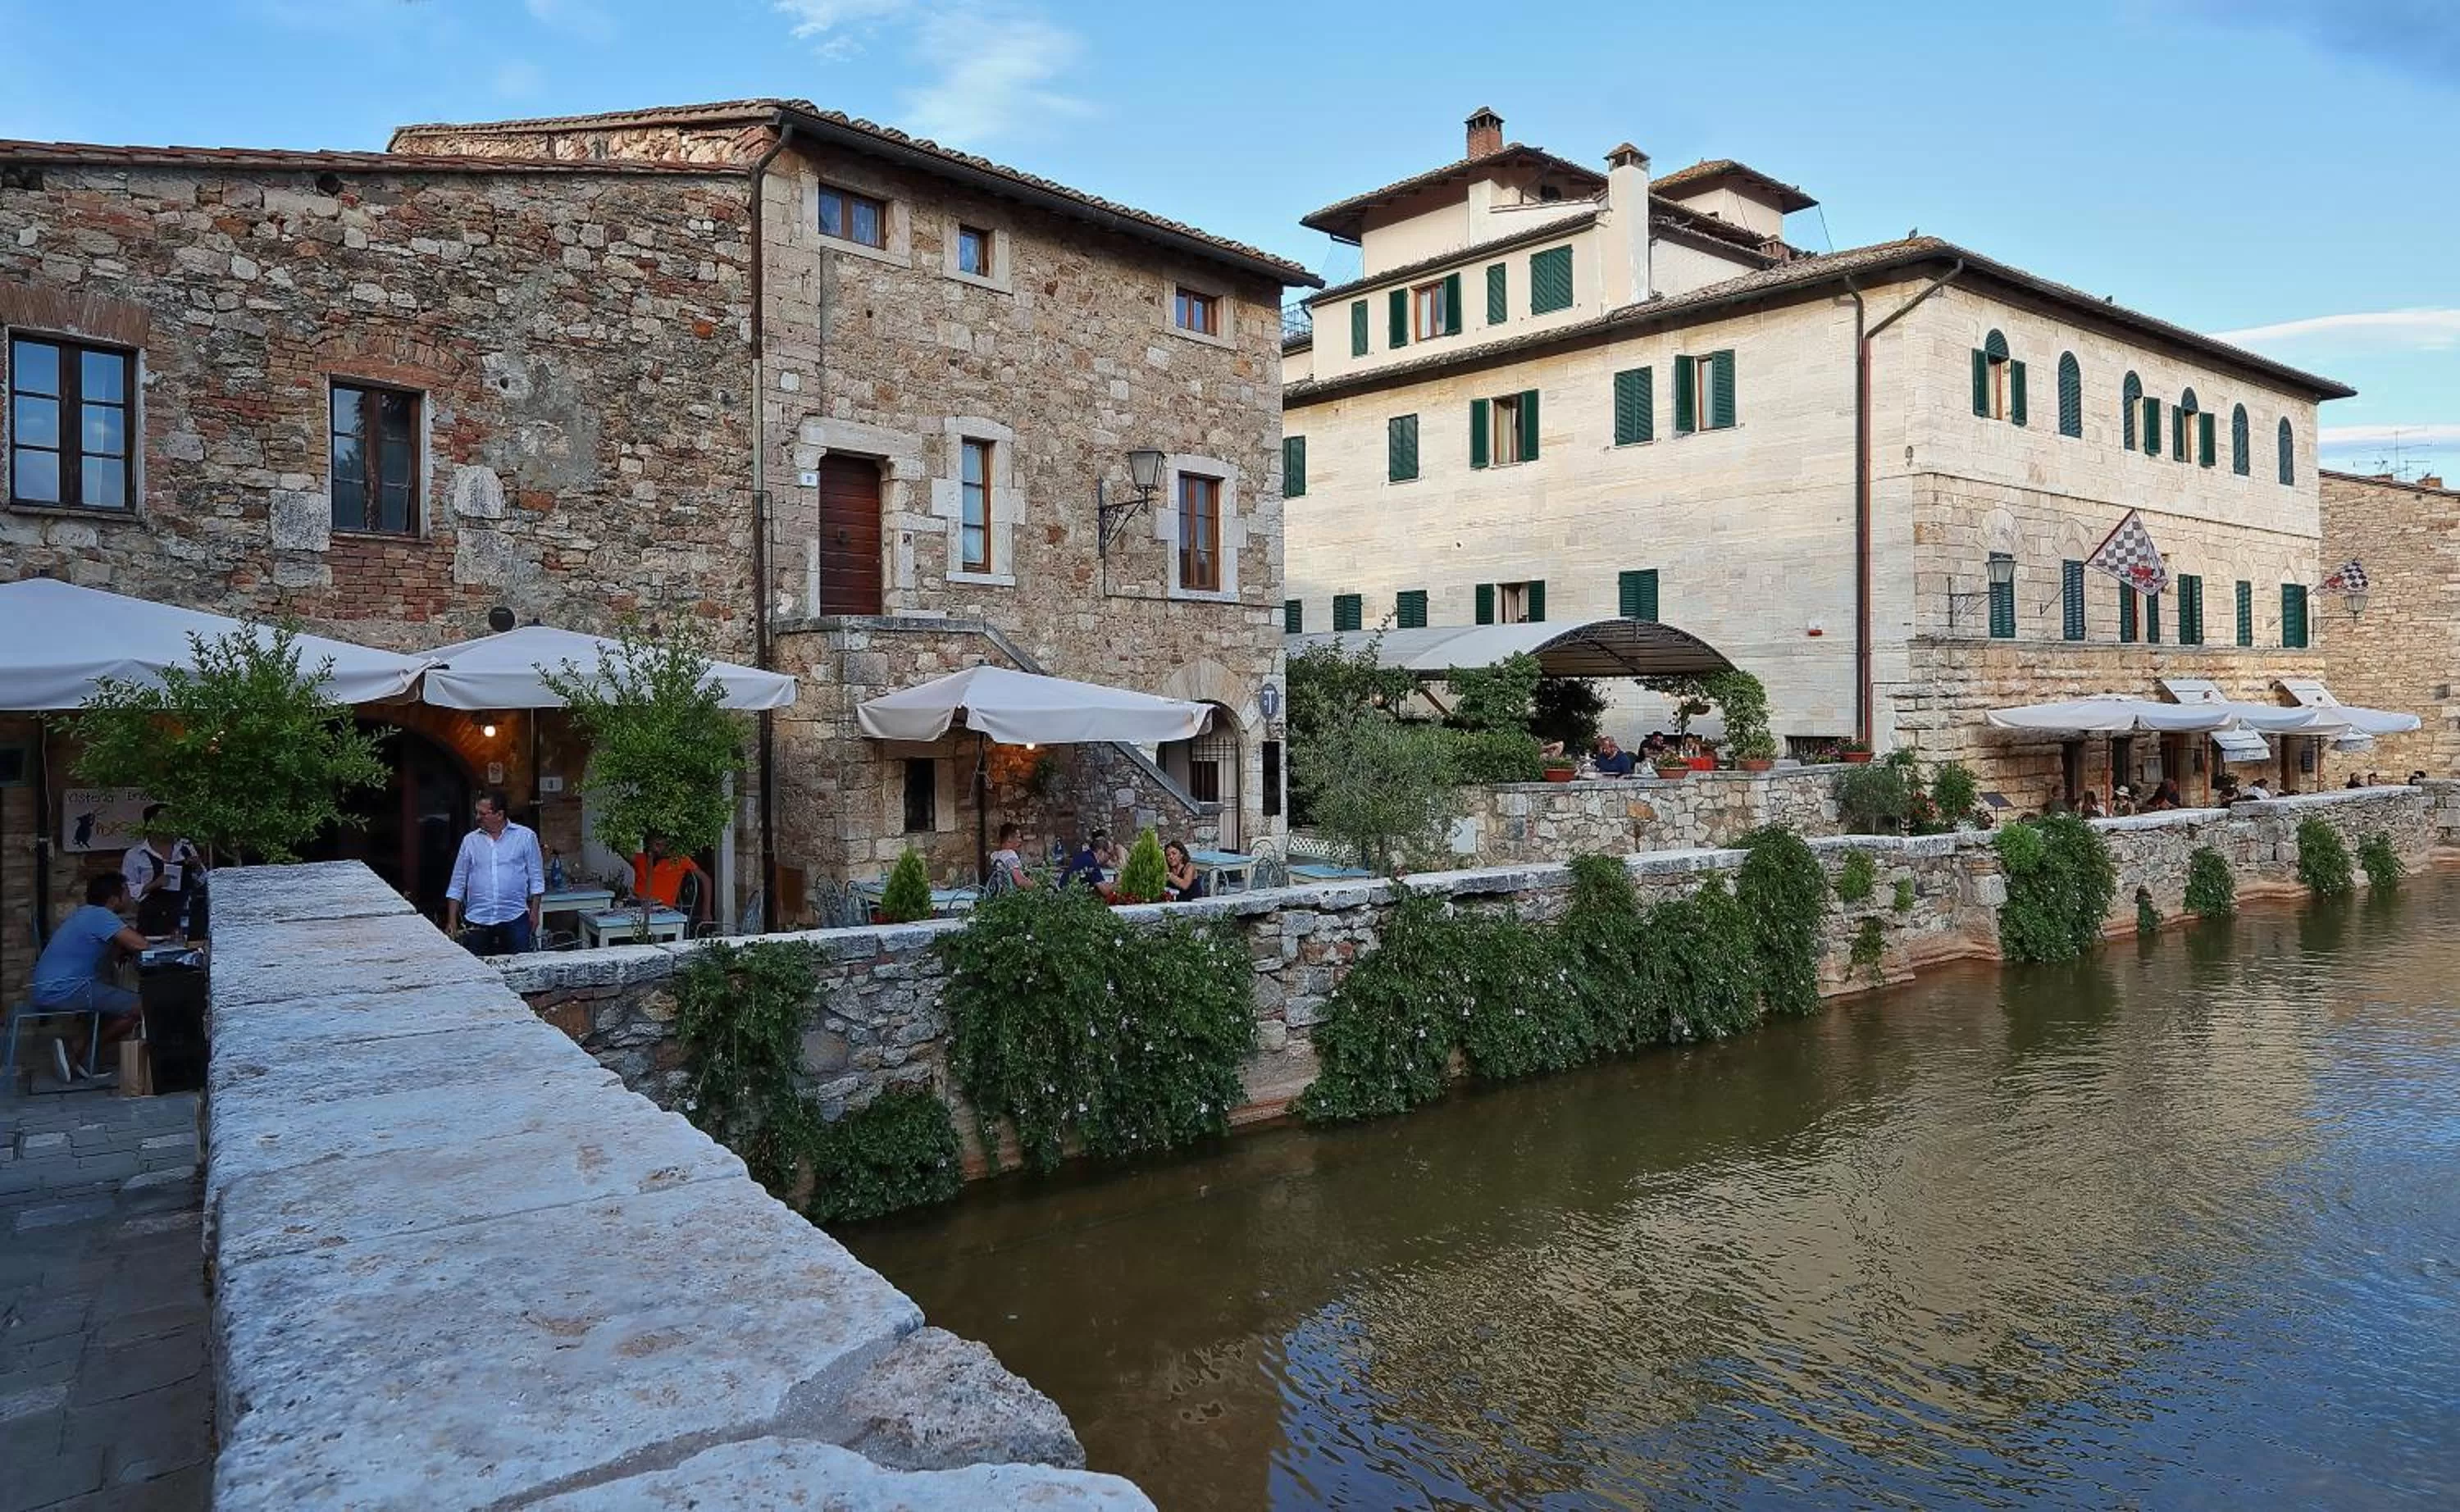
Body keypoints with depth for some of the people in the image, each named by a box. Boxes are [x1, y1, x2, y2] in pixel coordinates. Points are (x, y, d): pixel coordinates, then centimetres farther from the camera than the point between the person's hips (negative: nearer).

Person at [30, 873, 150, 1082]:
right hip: (64, 991, -10)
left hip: (48, 989, 10)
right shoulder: (101, 916, -15)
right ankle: (86, 1056, 0)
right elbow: (140, 944, -23)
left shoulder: (87, 913, 17)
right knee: (138, 1007, -13)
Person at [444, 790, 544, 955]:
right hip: (477, 922, 2)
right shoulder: (470, 840, 9)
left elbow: (536, 879, 4)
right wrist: (452, 921, 7)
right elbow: (457, 884, 12)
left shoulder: (526, 837, 3)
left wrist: (534, 912, -3)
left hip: (515, 919, -2)